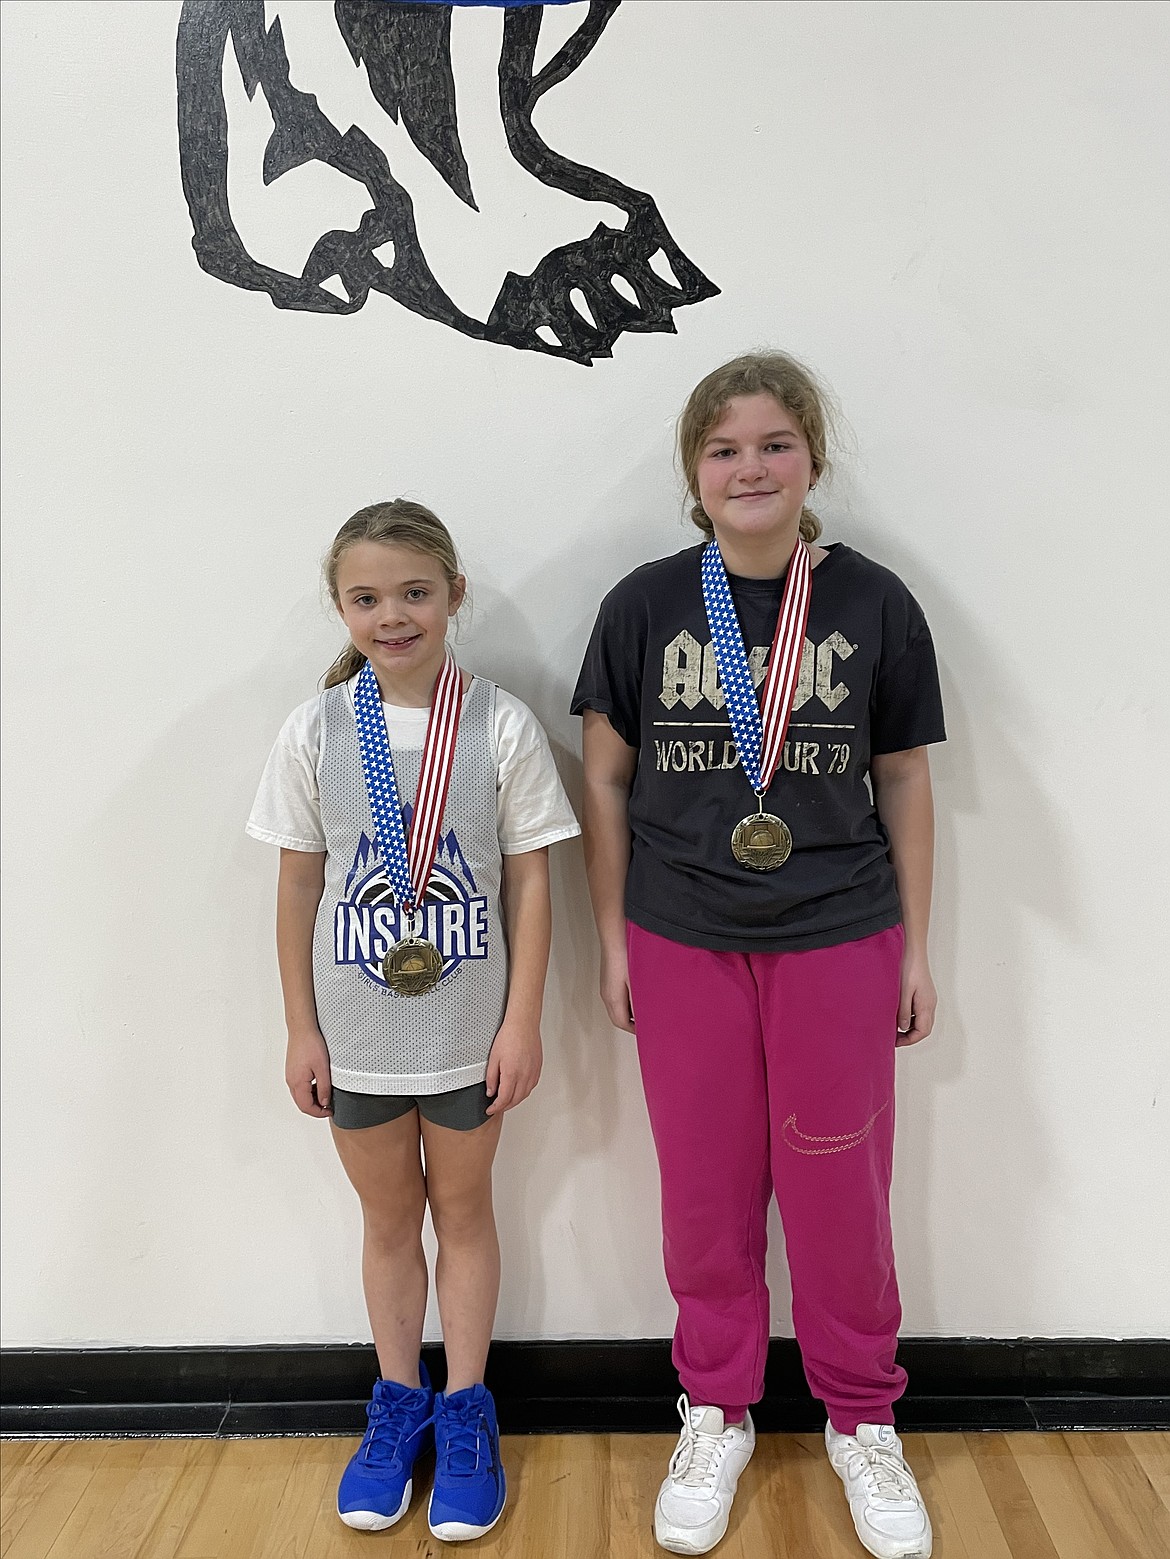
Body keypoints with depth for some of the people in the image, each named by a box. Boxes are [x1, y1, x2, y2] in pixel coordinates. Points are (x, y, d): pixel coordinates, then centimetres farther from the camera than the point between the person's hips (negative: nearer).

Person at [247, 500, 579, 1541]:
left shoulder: (501, 725, -9)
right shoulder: (317, 731, -5)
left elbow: (529, 879, -6)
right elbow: (300, 884, 0)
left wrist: (523, 1021, -7)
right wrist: (301, 1027, 1)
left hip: (468, 1023, -1)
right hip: (356, 1027, 2)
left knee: (463, 1208, 15)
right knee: (388, 1217, 17)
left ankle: (465, 1411, 33)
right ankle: (398, 1404, 37)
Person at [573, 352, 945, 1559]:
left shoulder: (874, 605, -3)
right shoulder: (644, 606, -3)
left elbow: (903, 783, 3)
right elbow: (606, 780, 3)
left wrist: (916, 950, 5)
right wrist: (613, 939, 3)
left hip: (840, 944, 0)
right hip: (684, 947, 1)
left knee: (840, 1188, 10)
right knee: (706, 1189, 13)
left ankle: (860, 1417, 36)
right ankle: (716, 1411, 36)